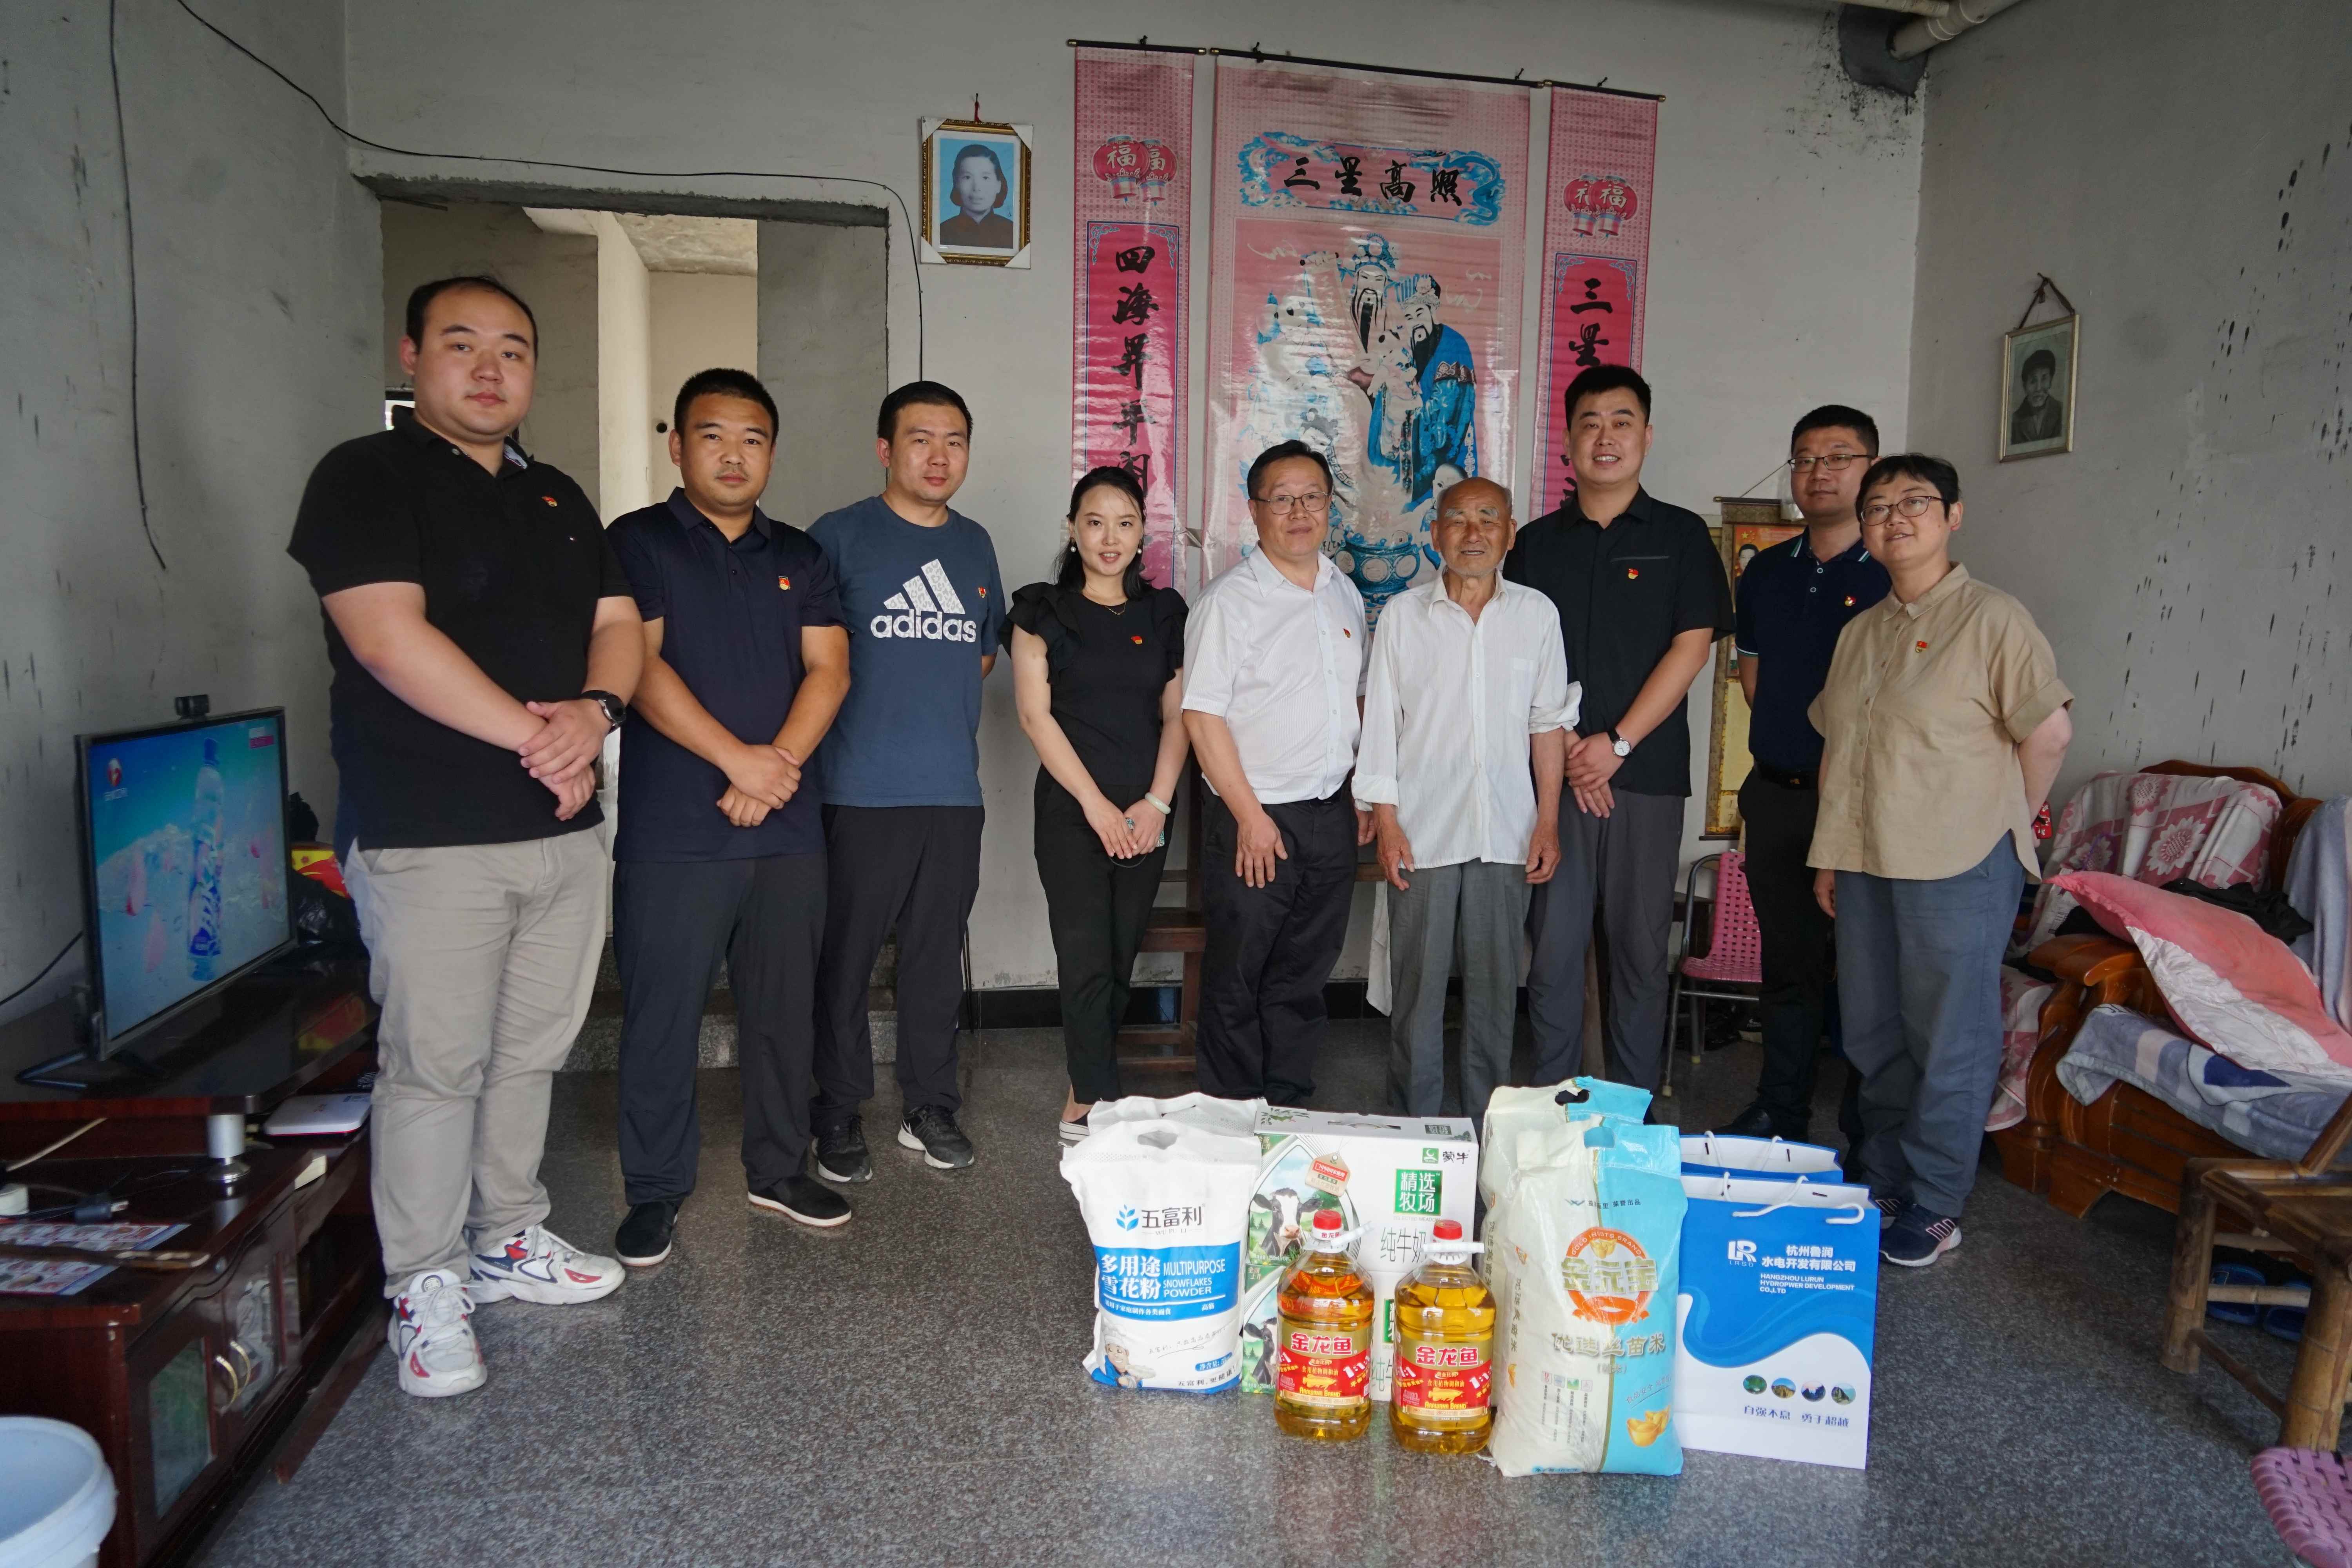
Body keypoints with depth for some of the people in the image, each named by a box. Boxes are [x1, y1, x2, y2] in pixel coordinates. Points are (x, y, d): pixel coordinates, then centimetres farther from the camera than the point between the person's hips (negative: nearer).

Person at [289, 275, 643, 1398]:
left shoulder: (558, 497, 17)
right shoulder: (367, 478, -3)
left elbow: (619, 622, 12)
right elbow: (387, 635, -15)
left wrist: (596, 710, -10)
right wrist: (535, 735, -16)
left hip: (564, 831, 6)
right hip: (430, 836, -6)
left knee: (530, 1053, 14)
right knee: (435, 1063, 0)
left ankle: (510, 1239, 29)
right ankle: (425, 1284, 15)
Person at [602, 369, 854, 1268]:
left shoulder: (799, 558, 14)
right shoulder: (640, 543, 2)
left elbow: (829, 669, 4)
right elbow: (640, 664, -10)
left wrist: (778, 764, -11)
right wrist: (736, 757, -16)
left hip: (787, 829, 4)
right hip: (672, 833, -4)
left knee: (784, 1007, 11)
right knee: (662, 1017, 2)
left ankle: (779, 1168, 27)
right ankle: (655, 1192, 17)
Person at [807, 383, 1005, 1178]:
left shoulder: (975, 545, 14)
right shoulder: (839, 536, -2)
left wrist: (937, 699, 13)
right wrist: (874, 702, -4)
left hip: (954, 788, 5)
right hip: (860, 789, -4)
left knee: (937, 958, 11)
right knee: (845, 959, 2)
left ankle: (931, 1107, 24)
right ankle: (839, 1115, 17)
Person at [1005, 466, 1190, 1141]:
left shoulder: (1164, 613, 11)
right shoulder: (1044, 611, 2)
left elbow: (1177, 715, 8)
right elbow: (1036, 714, -5)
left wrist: (1157, 802, -5)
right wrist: (1096, 804, -11)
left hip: (1146, 814, 3)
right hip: (1072, 811, -3)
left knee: (1120, 960, 7)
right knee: (1087, 961, -7)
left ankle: (1084, 1098, 20)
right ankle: (1097, 1103, 1)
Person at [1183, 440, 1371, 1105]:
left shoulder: (1345, 594, 11)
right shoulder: (1230, 597, -9)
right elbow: (1203, 715, -13)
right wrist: (1250, 816, -16)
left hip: (1332, 817, 6)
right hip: (1254, 818, -6)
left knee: (1304, 976, 14)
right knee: (1236, 982, 4)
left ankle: (1290, 1108, 27)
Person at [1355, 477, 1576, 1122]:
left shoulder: (1537, 614, 6)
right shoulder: (1404, 614, 2)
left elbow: (1548, 723, 8)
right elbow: (1380, 724, 2)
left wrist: (1548, 822, 4)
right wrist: (1386, 822, -4)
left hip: (1506, 832, 1)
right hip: (1423, 830, -1)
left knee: (1495, 984, 8)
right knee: (1418, 983, 4)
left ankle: (1488, 1124, 22)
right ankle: (1414, 1123, 17)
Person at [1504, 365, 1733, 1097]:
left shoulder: (1681, 536, 6)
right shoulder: (1537, 543, 10)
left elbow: (1692, 647, -2)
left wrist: (1617, 744, -10)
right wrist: (1564, 747, -8)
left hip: (1646, 772, -1)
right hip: (1554, 772, 1)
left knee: (1641, 947, 4)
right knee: (1553, 947, 2)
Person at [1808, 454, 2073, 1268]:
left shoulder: (1992, 618, -7)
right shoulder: (1860, 633, 13)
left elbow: (2049, 734, -9)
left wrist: (2001, 829, -1)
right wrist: (1830, 856, 13)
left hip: (1958, 870, -6)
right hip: (1865, 865, 7)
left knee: (1951, 1040, 2)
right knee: (1873, 1034, 15)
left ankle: (1935, 1206, 15)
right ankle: (1878, 1179, 30)